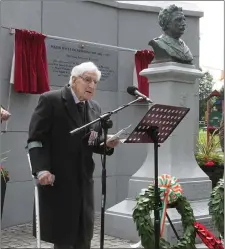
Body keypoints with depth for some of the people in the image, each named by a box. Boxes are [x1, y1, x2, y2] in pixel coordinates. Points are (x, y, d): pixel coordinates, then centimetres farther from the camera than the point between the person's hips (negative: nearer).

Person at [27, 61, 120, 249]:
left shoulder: (95, 108, 12)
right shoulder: (51, 100, -6)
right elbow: (36, 139, -11)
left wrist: (108, 144, -6)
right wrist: (41, 169, -23)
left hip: (84, 180, 6)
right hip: (57, 179, -5)